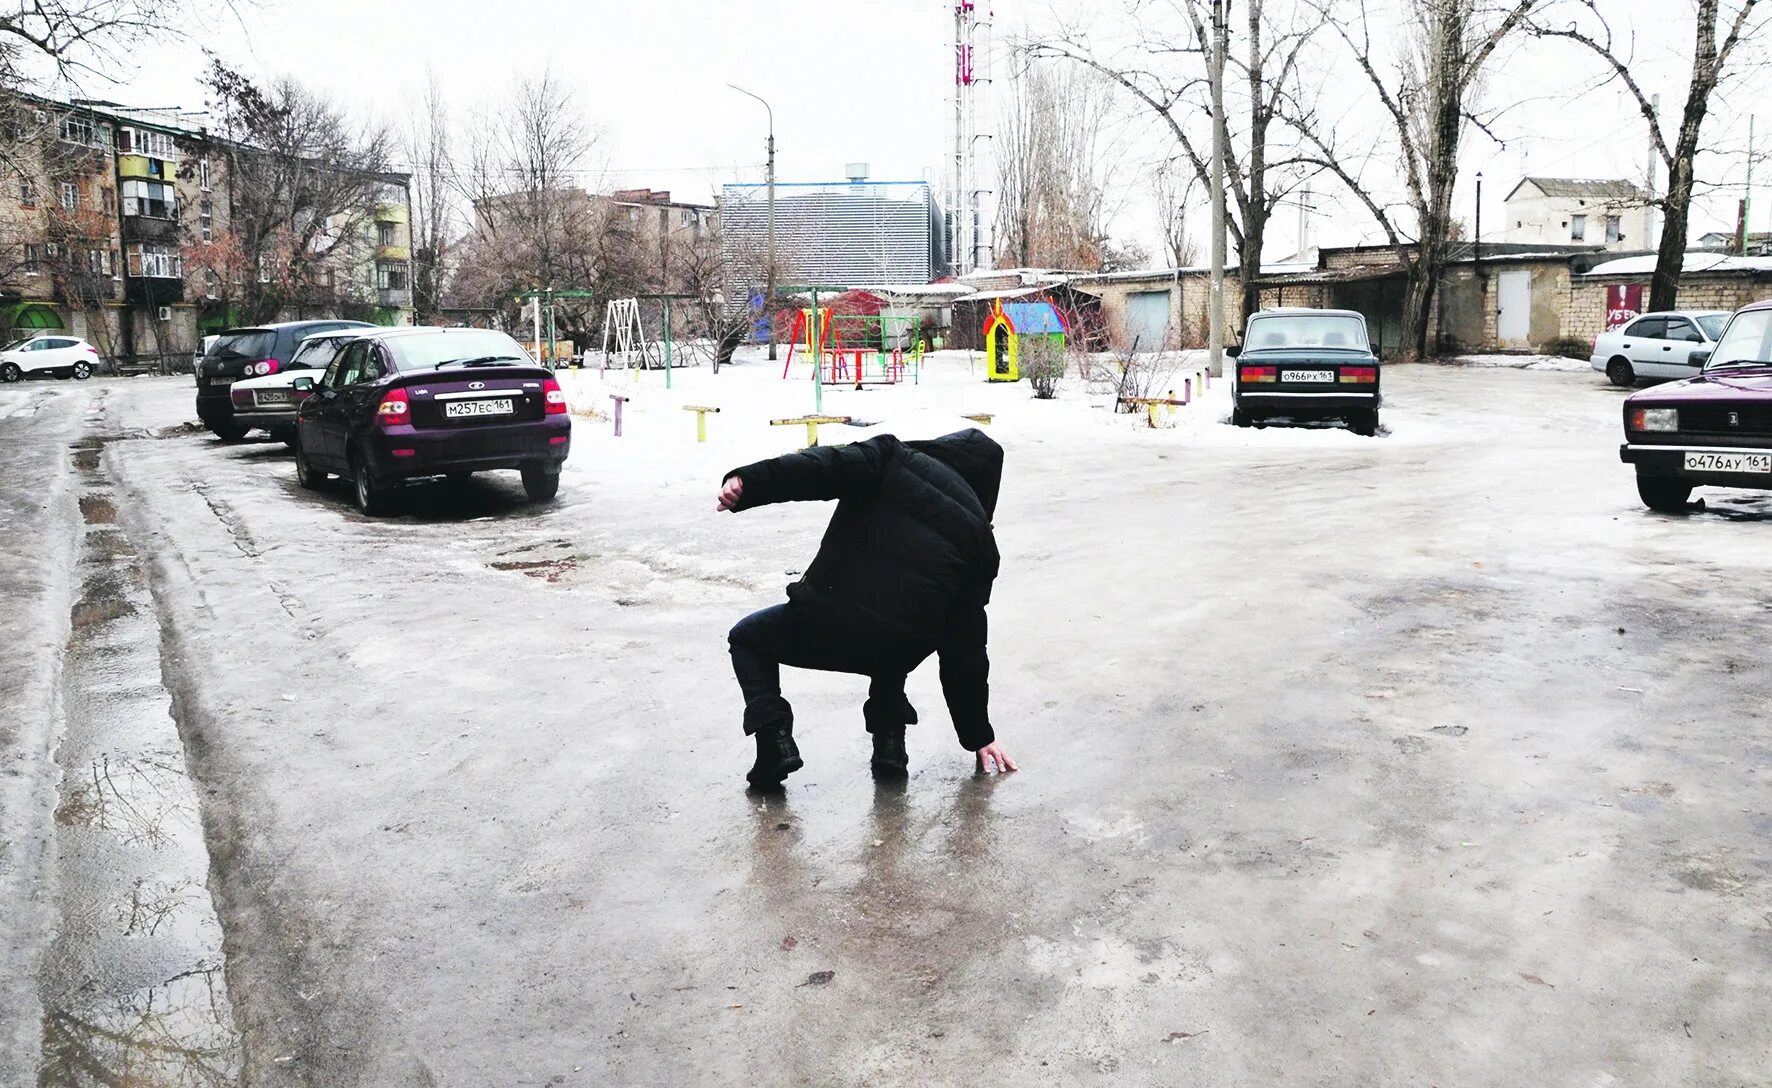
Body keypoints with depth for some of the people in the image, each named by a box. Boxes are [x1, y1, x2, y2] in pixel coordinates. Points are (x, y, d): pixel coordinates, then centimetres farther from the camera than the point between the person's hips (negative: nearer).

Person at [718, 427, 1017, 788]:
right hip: (901, 652, 4)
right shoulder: (979, 537, 17)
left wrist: (746, 482, -17)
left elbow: (824, 467, -11)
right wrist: (978, 735, 26)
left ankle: (775, 739, 5)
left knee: (747, 639, 27)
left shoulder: (894, 460, 11)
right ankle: (889, 741, 21)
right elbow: (966, 649, 18)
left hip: (824, 622, -3)